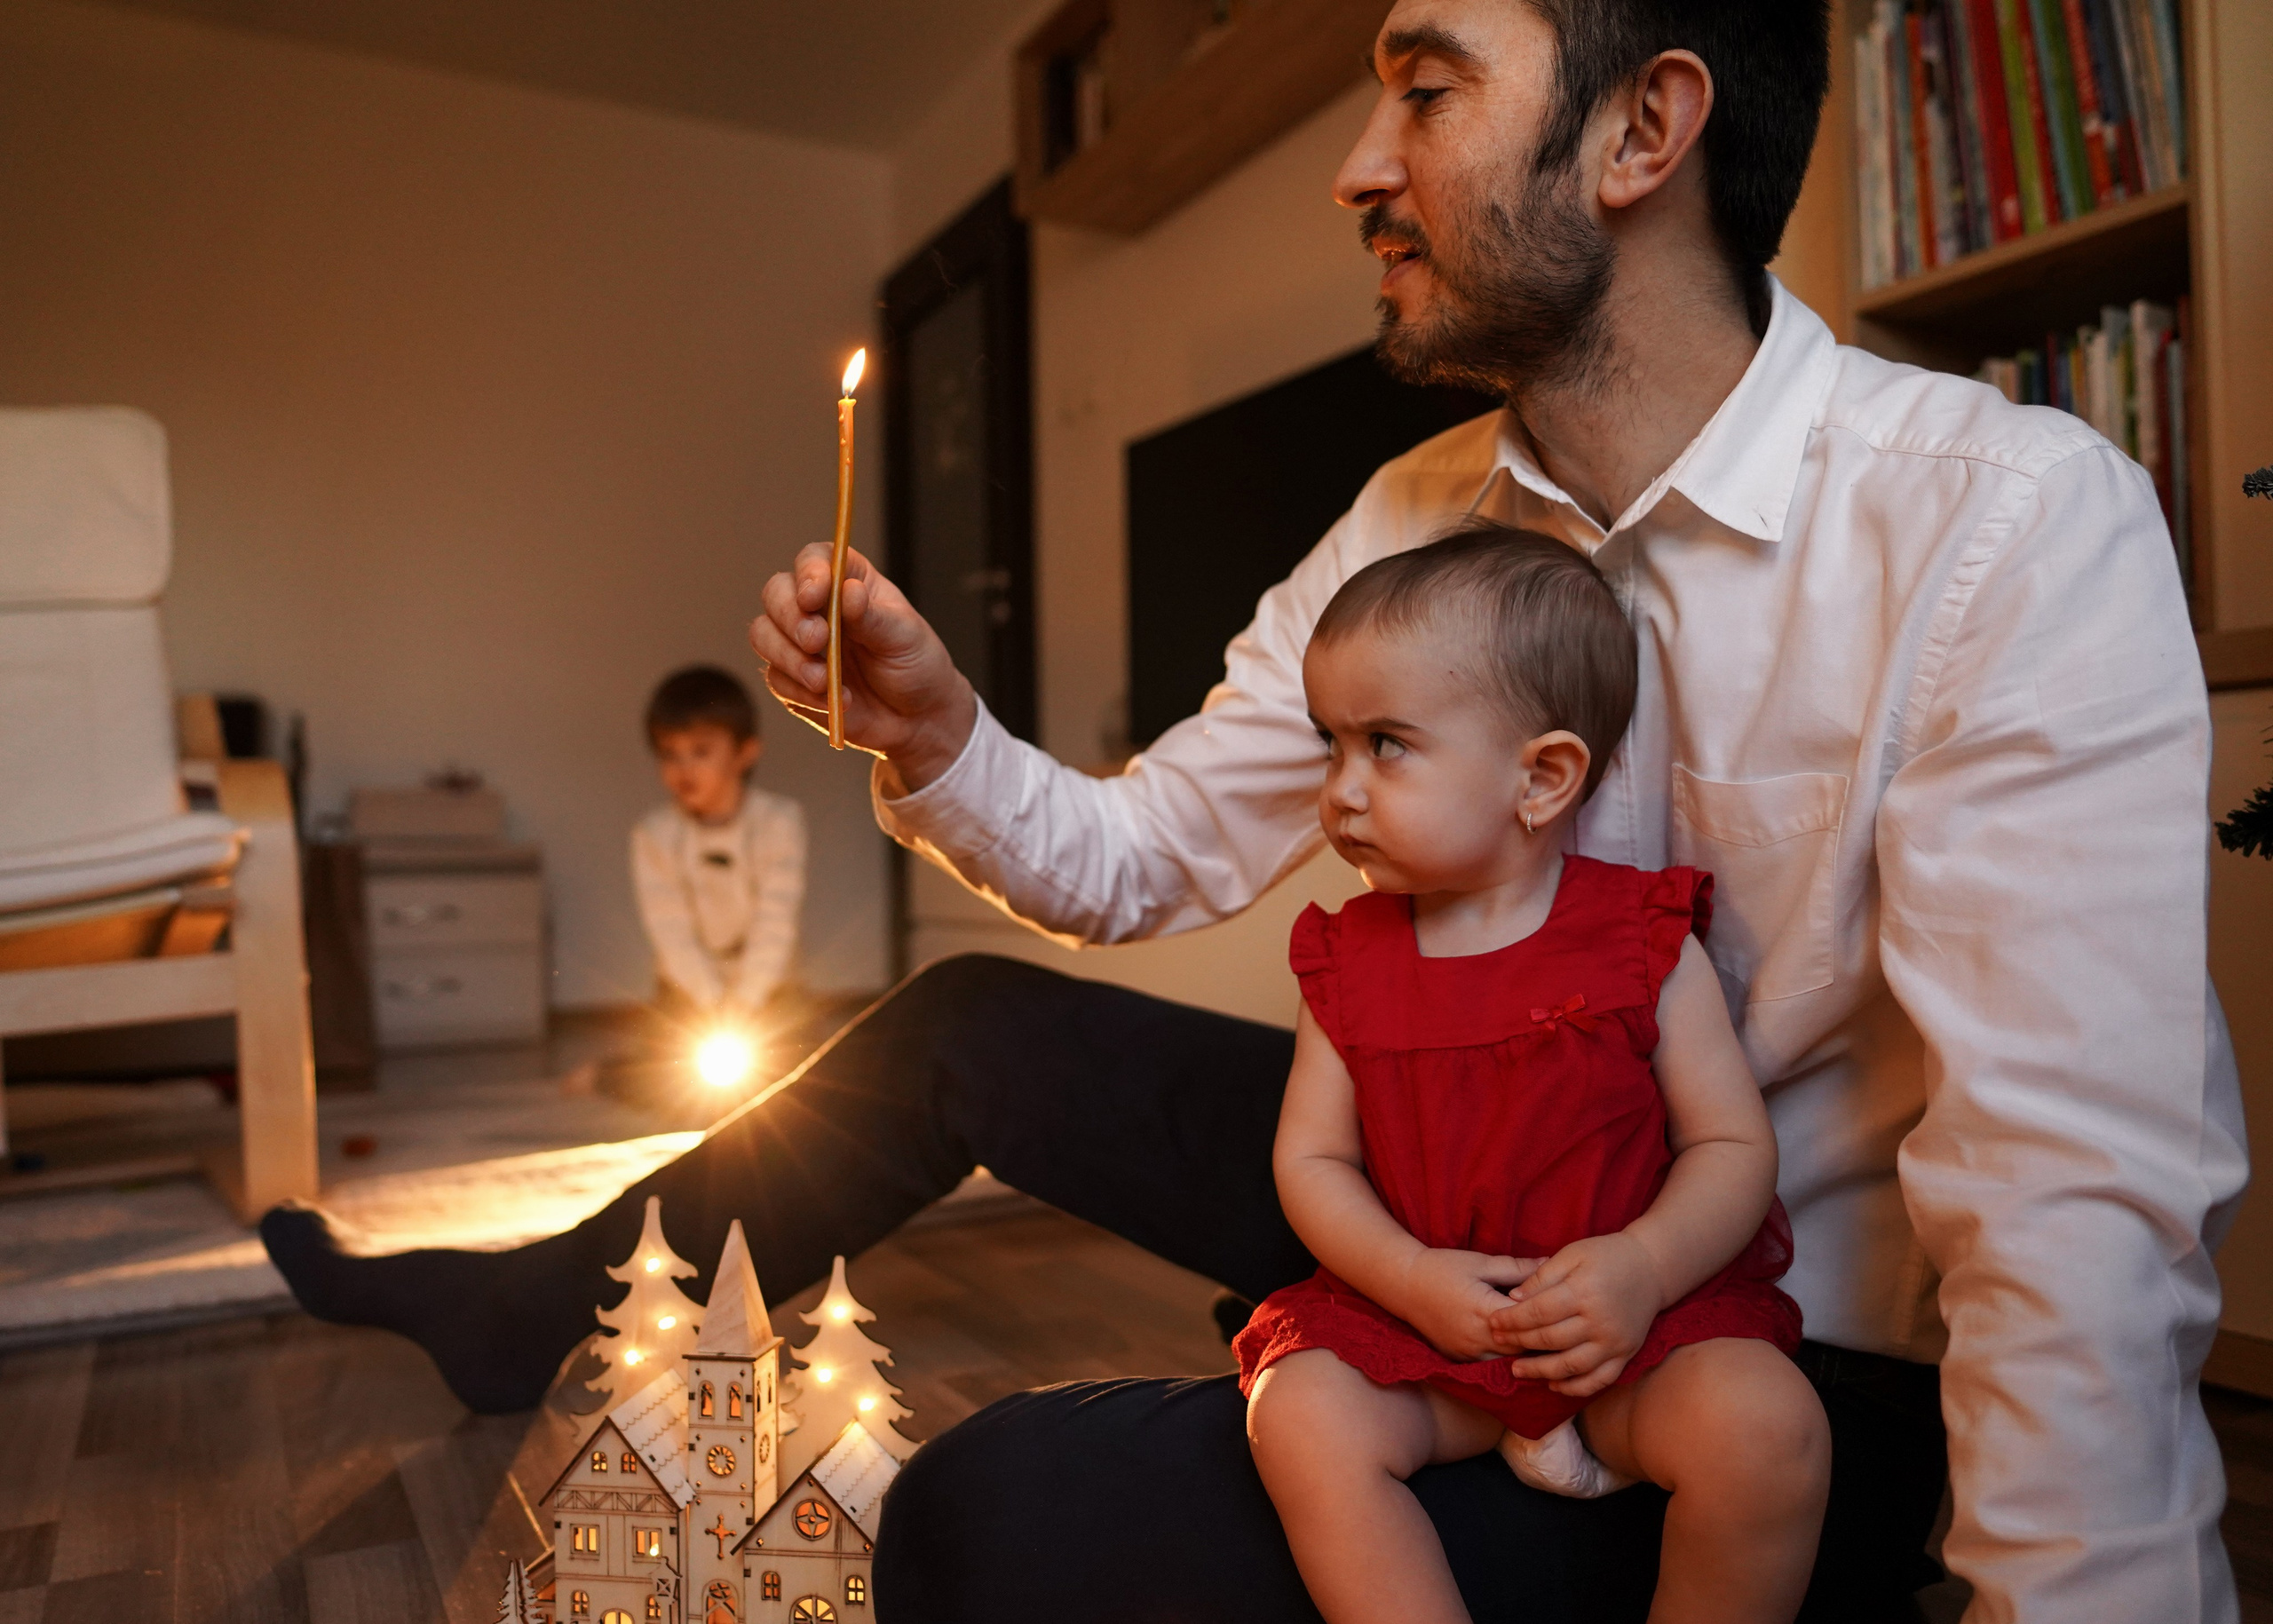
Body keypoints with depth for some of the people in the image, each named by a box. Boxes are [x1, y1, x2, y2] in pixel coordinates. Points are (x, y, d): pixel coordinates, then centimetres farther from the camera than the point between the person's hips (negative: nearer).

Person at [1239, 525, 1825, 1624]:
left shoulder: (1644, 939, -5)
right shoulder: (1348, 958, 2)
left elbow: (1734, 1144, -4)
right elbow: (1311, 1159, 2)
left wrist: (1645, 1265, -23)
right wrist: (1408, 1279, -16)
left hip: (1635, 1320, -1)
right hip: (1424, 1322, 2)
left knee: (1766, 1426, -27)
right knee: (1295, 1412, -23)